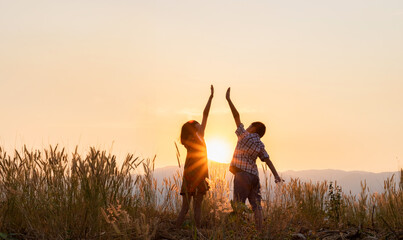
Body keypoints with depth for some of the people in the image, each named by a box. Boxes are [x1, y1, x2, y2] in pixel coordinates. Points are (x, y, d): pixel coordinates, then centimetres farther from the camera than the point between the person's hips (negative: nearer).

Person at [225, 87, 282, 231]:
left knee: (239, 205, -7)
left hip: (243, 174, -6)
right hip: (254, 175, 6)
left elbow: (237, 116, -1)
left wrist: (228, 99, 2)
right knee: (256, 206, 5)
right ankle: (259, 231, 2)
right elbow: (268, 160, 3)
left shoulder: (245, 136, -2)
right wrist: (276, 176, -2)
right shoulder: (260, 145, 12)